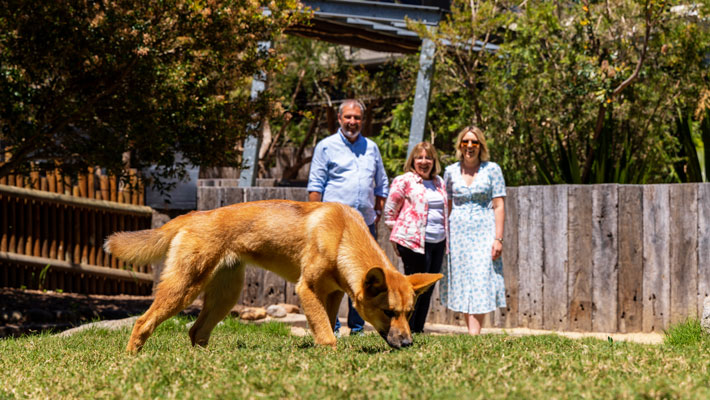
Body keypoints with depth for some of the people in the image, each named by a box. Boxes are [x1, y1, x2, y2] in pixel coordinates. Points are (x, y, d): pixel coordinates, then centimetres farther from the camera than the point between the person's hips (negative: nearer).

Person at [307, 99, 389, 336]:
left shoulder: (371, 148, 16)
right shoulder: (326, 147, 4)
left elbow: (381, 185, 22)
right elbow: (315, 186, 1)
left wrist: (378, 214, 12)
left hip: (365, 223, 4)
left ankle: (357, 327, 12)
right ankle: (331, 326, -2)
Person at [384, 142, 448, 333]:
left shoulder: (439, 182, 16)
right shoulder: (404, 181, -3)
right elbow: (390, 211, 0)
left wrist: (445, 234, 17)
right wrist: (399, 234, 0)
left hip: (438, 241, 7)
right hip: (414, 242, -7)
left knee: (428, 288, 8)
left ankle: (418, 328, 15)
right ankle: (405, 328, 1)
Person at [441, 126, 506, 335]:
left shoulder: (492, 169, 2)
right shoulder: (451, 171, 8)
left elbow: (499, 206, -1)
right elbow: (446, 206, 11)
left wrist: (498, 238, -8)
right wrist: (444, 236, 3)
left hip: (483, 232, -3)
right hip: (458, 231, 3)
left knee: (480, 283, -11)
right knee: (462, 284, 3)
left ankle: (474, 334, -16)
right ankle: (471, 332, 10)